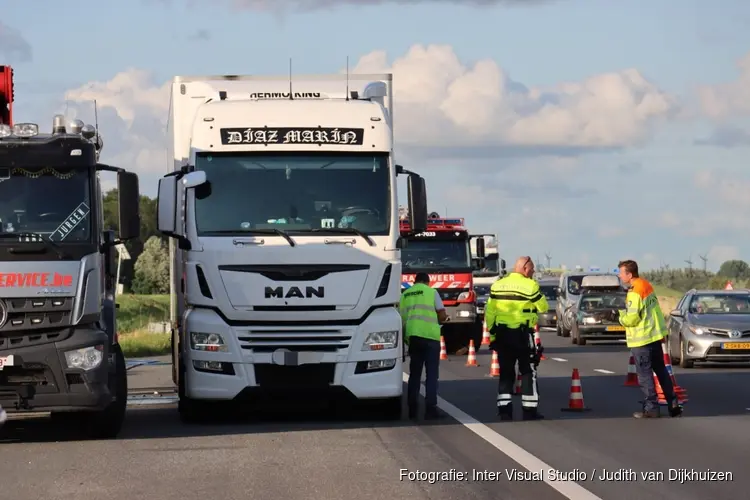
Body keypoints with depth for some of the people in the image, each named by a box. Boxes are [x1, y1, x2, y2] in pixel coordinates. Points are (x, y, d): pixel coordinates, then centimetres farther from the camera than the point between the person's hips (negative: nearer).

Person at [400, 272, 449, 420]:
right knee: (431, 374, -2)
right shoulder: (431, 292, 4)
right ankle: (430, 408, -10)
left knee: (414, 373, 13)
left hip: (412, 336, 4)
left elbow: (401, 317, 14)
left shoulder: (405, 295, 15)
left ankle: (412, 409, 12)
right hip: (429, 335, -4)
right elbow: (442, 315, 0)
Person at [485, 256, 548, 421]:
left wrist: (492, 334, 12)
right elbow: (543, 307, -3)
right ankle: (530, 410, 2)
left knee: (506, 372, 11)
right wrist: (538, 294, 11)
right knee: (528, 372, 4)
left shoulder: (497, 285, 6)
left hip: (502, 333, 5)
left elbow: (489, 313, 7)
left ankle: (504, 409, 6)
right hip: (522, 334, -4)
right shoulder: (530, 285, -10)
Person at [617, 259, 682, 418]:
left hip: (642, 340, -9)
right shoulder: (647, 286, 9)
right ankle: (673, 405, 17)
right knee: (661, 371, 15)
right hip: (655, 335, 9)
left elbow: (632, 319, -23)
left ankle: (651, 408, 3)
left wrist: (621, 316, -4)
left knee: (645, 375, 0)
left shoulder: (635, 292, -20)